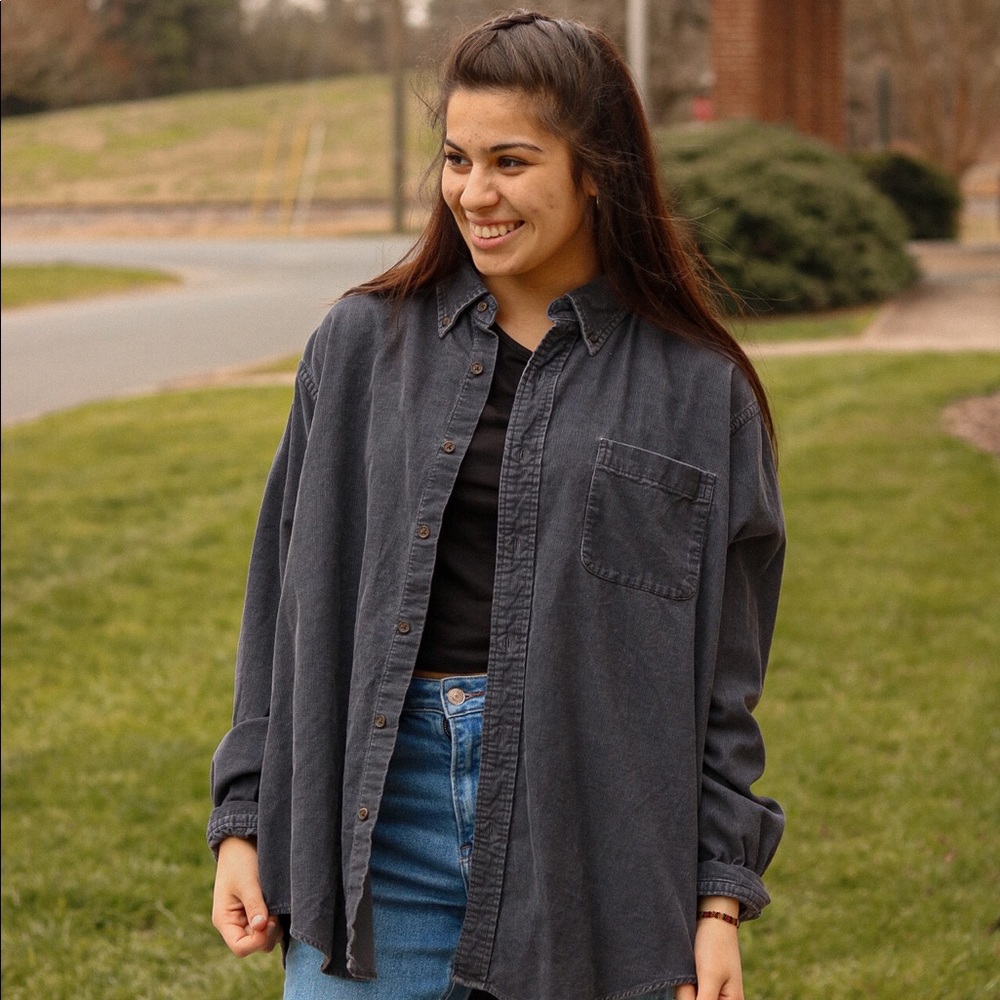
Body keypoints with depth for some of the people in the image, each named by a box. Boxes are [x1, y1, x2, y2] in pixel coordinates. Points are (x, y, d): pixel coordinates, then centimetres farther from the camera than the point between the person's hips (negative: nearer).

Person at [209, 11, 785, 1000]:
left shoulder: (697, 390, 1)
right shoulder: (363, 344, 6)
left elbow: (722, 673, 3)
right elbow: (288, 601, 9)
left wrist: (720, 899, 0)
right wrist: (243, 820, 6)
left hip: (593, 827, -1)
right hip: (381, 817, 1)